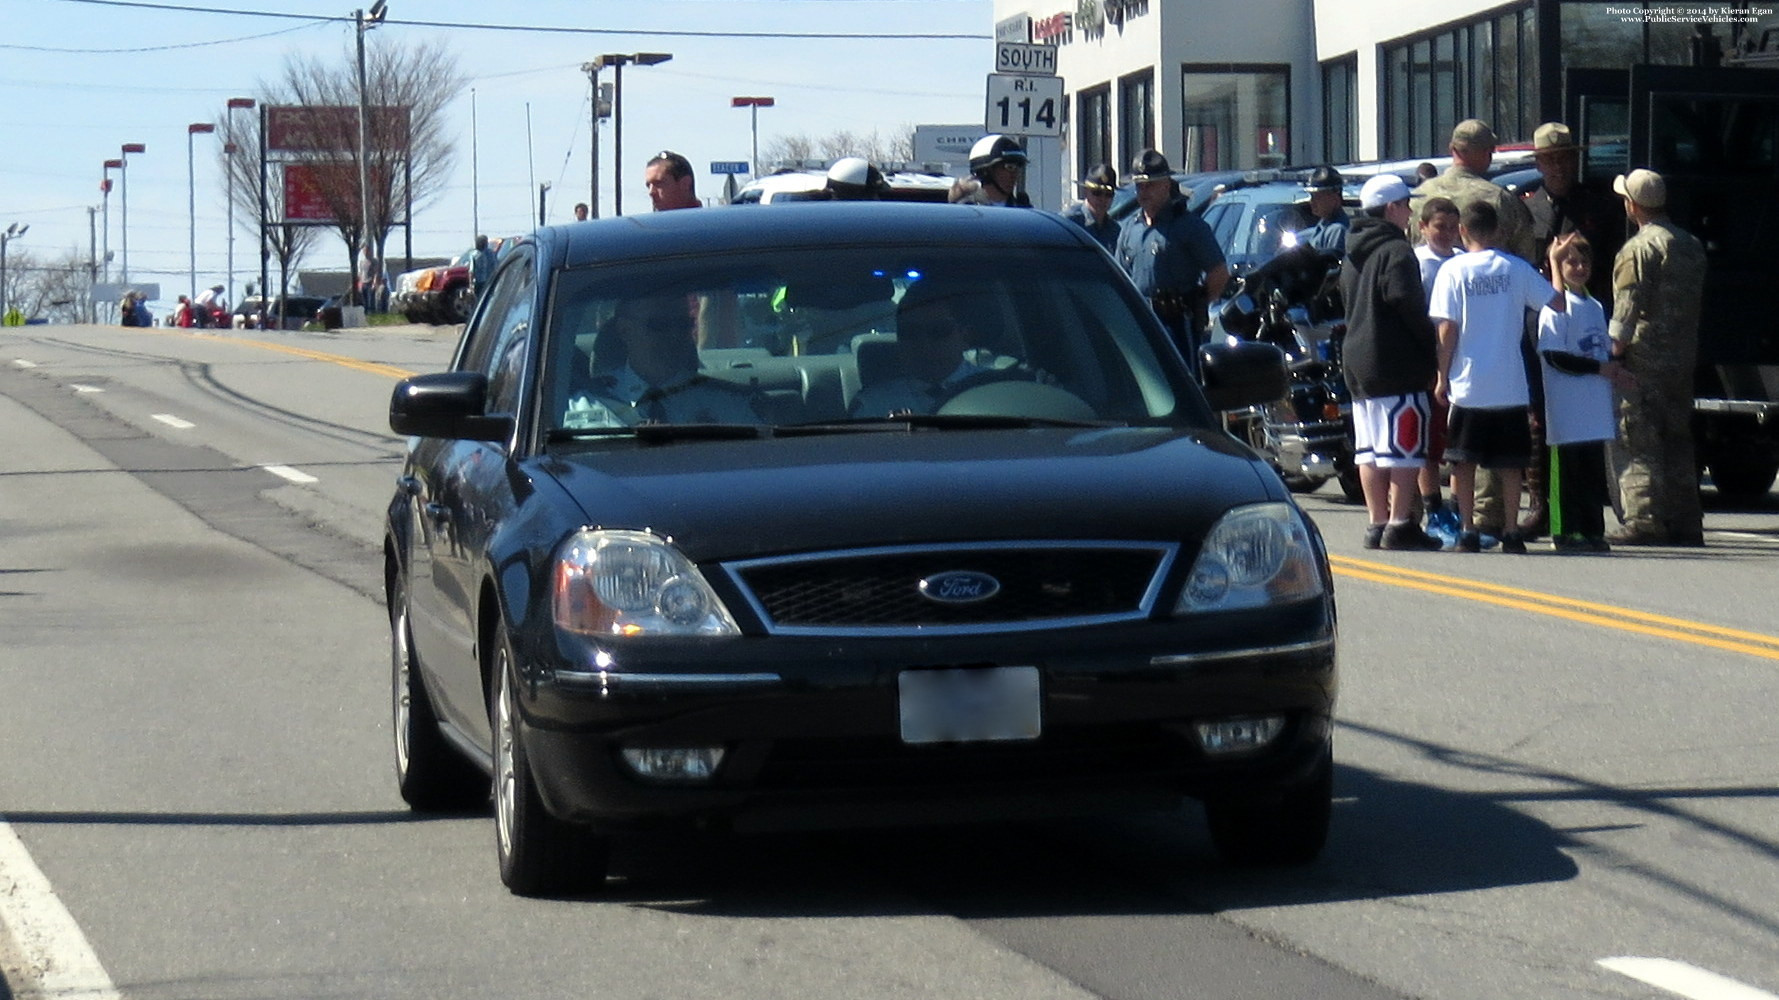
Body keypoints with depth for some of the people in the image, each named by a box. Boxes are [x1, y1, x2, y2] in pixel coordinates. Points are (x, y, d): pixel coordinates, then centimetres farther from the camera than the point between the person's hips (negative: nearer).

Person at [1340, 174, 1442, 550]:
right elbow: (1407, 303, -20)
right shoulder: (1395, 251, -12)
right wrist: (1431, 346, -11)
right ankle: (1400, 523, -9)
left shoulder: (1353, 251, 16)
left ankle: (1377, 522, 11)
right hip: (1396, 364, -9)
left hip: (1356, 360, 9)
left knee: (1369, 449, 9)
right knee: (1404, 446, -6)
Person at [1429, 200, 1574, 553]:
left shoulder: (1453, 270, -5)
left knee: (1463, 462, 6)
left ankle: (1468, 531, 2)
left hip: (1466, 385, -2)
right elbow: (1559, 303, 3)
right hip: (1510, 386, 2)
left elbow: (1447, 329, -7)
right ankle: (1512, 533, 6)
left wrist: (1442, 377, 0)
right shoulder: (1516, 269, 0)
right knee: (1510, 463, 8)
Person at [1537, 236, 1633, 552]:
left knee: (1593, 467, 9)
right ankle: (1564, 532, -3)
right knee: (1567, 469, -6)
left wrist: (1616, 373, 2)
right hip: (1567, 406, -8)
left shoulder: (1595, 307, 18)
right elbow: (1554, 356, -15)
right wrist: (1599, 368, -16)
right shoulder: (1555, 307, -7)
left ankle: (1592, 531, 15)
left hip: (1595, 405, 8)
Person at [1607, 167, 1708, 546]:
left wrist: (1614, 350, -14)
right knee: (1678, 442, 12)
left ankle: (1645, 520, -11)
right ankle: (1685, 522, 12)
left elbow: (1628, 308, -17)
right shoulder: (1692, 246, 14)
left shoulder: (1639, 249, -12)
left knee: (1639, 444, -6)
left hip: (1644, 361, -8)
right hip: (1682, 359, 8)